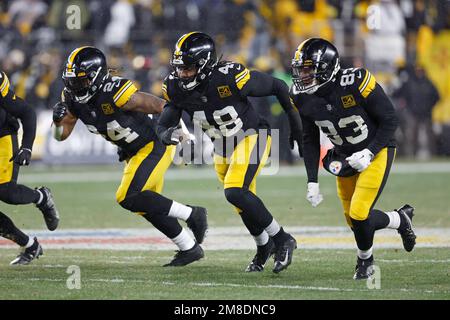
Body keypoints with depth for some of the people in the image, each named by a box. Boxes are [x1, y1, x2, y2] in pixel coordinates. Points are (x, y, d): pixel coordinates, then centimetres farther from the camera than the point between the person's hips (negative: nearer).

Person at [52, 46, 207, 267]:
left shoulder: (116, 93, -30)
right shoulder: (72, 98, -8)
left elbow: (161, 107, -22)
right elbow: (61, 135, 2)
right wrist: (58, 120, -22)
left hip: (155, 146, -9)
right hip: (134, 152, 9)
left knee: (128, 198, -19)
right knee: (147, 206, 11)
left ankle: (191, 215, -8)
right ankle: (190, 249, 24)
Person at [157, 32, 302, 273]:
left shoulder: (229, 78, -31)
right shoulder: (176, 88, -16)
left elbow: (277, 87, -19)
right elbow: (162, 127, -10)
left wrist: (296, 124, -9)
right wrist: (168, 135, -36)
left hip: (251, 136, -6)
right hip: (223, 147, 6)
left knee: (235, 192, -25)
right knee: (245, 204, 15)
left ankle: (282, 240, -9)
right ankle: (264, 246, 44)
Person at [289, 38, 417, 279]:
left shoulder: (356, 83, -29)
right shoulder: (303, 97, -12)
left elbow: (389, 119, -18)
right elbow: (310, 140, 2)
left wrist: (369, 153, -25)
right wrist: (312, 181, -2)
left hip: (376, 151, -6)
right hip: (345, 157, 6)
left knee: (359, 215, -15)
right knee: (354, 220, 5)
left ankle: (365, 260, 15)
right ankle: (401, 219, 33)